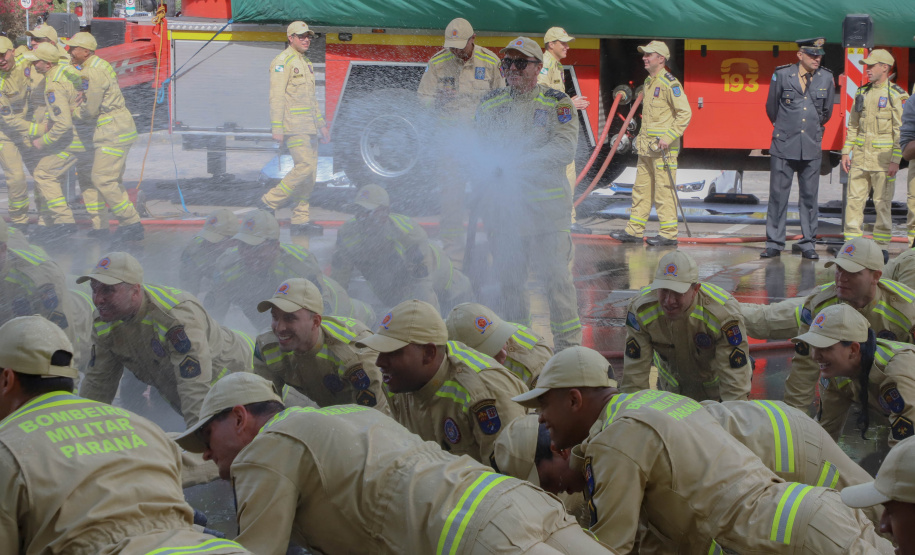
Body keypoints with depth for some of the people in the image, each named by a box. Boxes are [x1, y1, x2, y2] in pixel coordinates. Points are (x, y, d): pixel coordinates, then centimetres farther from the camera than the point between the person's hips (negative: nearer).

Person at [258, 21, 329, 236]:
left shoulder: (306, 63, 20)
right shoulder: (282, 62, -8)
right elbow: (276, 97, -14)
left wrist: (321, 125, 23)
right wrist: (277, 128, -20)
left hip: (308, 128, 9)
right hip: (293, 127, -9)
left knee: (310, 172, 5)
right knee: (304, 167, -18)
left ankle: (300, 220, 7)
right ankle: (269, 203, -9)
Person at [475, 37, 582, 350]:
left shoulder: (557, 103, 0)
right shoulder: (490, 104, 13)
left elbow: (564, 148, -12)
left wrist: (515, 163, -21)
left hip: (547, 204, -3)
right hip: (502, 204, 4)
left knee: (556, 276, -5)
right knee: (508, 277, 8)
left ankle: (568, 345, 1)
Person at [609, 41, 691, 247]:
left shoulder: (669, 83, -12)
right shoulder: (648, 82, 16)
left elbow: (685, 113, -16)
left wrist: (668, 137, -19)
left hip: (663, 148, -9)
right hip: (646, 147, 9)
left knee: (664, 191, -6)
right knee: (641, 189, 11)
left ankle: (669, 234, -1)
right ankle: (634, 231, 16)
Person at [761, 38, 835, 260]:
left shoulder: (826, 78, 2)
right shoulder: (782, 75, -4)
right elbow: (771, 108, 10)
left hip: (812, 147, 2)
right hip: (784, 146, -2)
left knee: (809, 197, 4)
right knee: (778, 195, 0)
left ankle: (808, 244, 11)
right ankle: (774, 243, 8)